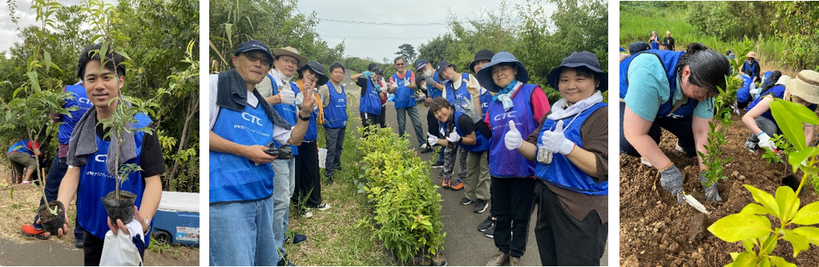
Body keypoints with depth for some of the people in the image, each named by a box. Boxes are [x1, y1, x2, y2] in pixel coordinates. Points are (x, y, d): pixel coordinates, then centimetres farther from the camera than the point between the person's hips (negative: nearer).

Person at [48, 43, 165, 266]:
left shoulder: (141, 126, -15)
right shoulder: (82, 128, 0)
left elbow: (153, 180, -18)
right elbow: (73, 173, -5)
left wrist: (143, 222, -38)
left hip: (126, 231, -5)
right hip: (91, 227, 5)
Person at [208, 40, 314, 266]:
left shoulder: (264, 108, 20)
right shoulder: (217, 85, 1)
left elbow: (293, 139, 27)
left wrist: (305, 113, 10)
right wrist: (244, 151, -13)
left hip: (262, 196, 8)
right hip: (227, 198, -7)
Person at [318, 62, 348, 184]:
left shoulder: (342, 88, 11)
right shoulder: (325, 88, -12)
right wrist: (324, 119, -14)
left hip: (342, 124, 7)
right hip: (331, 125, -6)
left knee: (339, 147, 17)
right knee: (331, 149, -3)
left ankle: (337, 166, 34)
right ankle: (329, 173, 5)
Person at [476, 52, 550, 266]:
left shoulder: (531, 92, -7)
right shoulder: (495, 101, 11)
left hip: (525, 166, -5)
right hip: (499, 166, 5)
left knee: (520, 215, 9)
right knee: (500, 212, 16)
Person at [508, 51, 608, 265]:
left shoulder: (602, 115, -14)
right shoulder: (553, 114, 10)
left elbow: (602, 168, -21)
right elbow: (537, 153, 13)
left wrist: (565, 146, -34)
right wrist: (519, 144, -9)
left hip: (581, 209, -8)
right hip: (547, 202, 8)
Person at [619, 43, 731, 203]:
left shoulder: (703, 87, -24)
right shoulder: (650, 75, -44)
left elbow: (701, 132, -19)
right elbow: (635, 134, -42)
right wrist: (667, 169, -39)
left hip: (666, 107, 5)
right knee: (629, 145, -34)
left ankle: (683, 145, 21)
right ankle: (647, 153, 1)